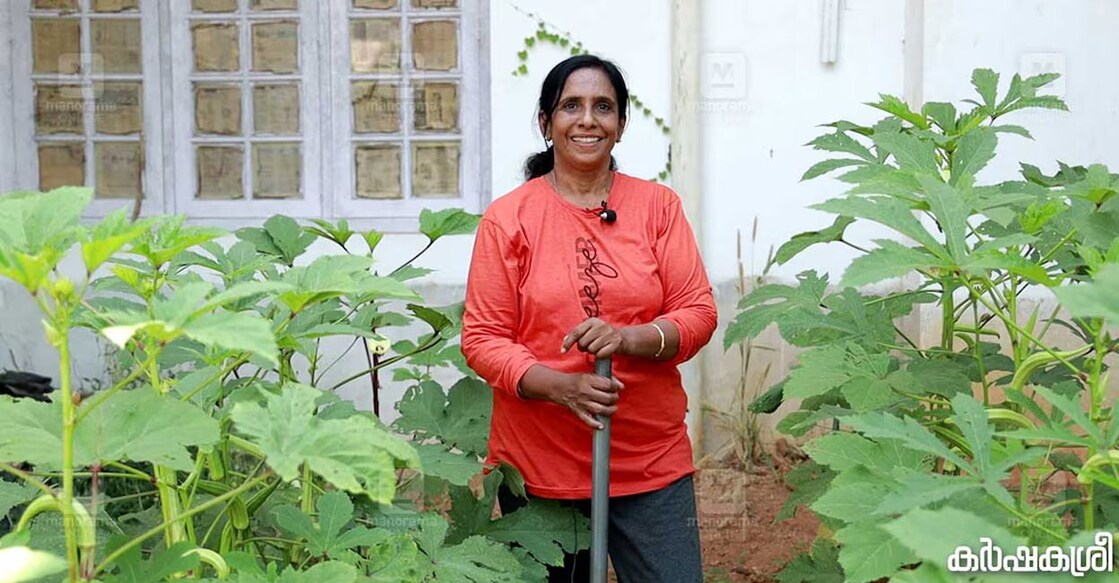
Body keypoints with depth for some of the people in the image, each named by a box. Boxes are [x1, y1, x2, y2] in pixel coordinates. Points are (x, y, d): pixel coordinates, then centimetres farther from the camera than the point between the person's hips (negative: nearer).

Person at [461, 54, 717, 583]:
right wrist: (557, 385, -20)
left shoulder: (658, 206, 4)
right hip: (537, 465, -1)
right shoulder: (508, 218, -2)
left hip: (651, 461, 1)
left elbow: (698, 313, 1)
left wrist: (629, 338, -19)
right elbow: (482, 338, -4)